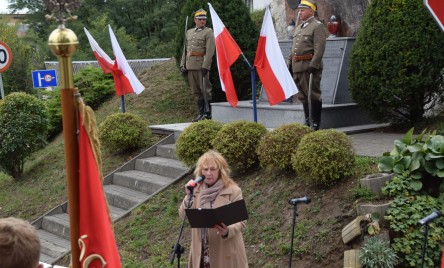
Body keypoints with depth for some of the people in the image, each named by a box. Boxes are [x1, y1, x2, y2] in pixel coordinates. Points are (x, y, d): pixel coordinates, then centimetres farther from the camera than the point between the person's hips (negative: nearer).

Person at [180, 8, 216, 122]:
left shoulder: (208, 32, -1)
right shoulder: (189, 32, 17)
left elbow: (210, 50, -11)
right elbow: (185, 49, 19)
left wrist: (205, 66, -19)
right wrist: (183, 64, 11)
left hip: (202, 65, -6)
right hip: (190, 65, 6)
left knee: (205, 89, -4)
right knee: (196, 91, 8)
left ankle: (208, 113, 2)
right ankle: (201, 113, 14)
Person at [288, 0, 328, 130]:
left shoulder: (318, 26, -6)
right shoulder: (298, 28, 19)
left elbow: (319, 48, -15)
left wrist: (313, 65, -21)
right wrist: (290, 64, 16)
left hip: (310, 65, -8)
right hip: (297, 66, 8)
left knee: (313, 94, -3)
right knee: (302, 95, 13)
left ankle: (315, 123, 3)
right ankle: (307, 121, 23)